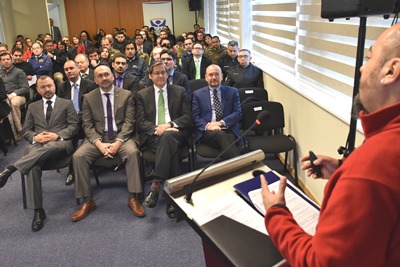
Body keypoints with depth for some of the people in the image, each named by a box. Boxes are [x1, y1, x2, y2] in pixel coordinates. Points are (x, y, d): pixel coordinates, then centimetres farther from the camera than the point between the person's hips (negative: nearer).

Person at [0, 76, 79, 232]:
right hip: (37, 145, 2)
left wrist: (57, 135, -13)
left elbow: (74, 126, 4)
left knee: (49, 146, -42)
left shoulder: (67, 104, 15)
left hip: (60, 144, -2)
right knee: (33, 166, -33)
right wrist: (35, 137, -7)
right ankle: (38, 211, -27)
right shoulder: (33, 107, 23)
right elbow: (26, 130, 17)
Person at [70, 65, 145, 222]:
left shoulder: (126, 95, 5)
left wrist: (118, 142, -18)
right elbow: (87, 125, 2)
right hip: (97, 138, 2)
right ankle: (88, 201, -12)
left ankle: (132, 198, -21)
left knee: (133, 152, -32)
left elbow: (129, 122, -2)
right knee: (78, 156, -24)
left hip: (121, 137, -1)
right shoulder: (88, 98, 8)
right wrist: (99, 144, -16)